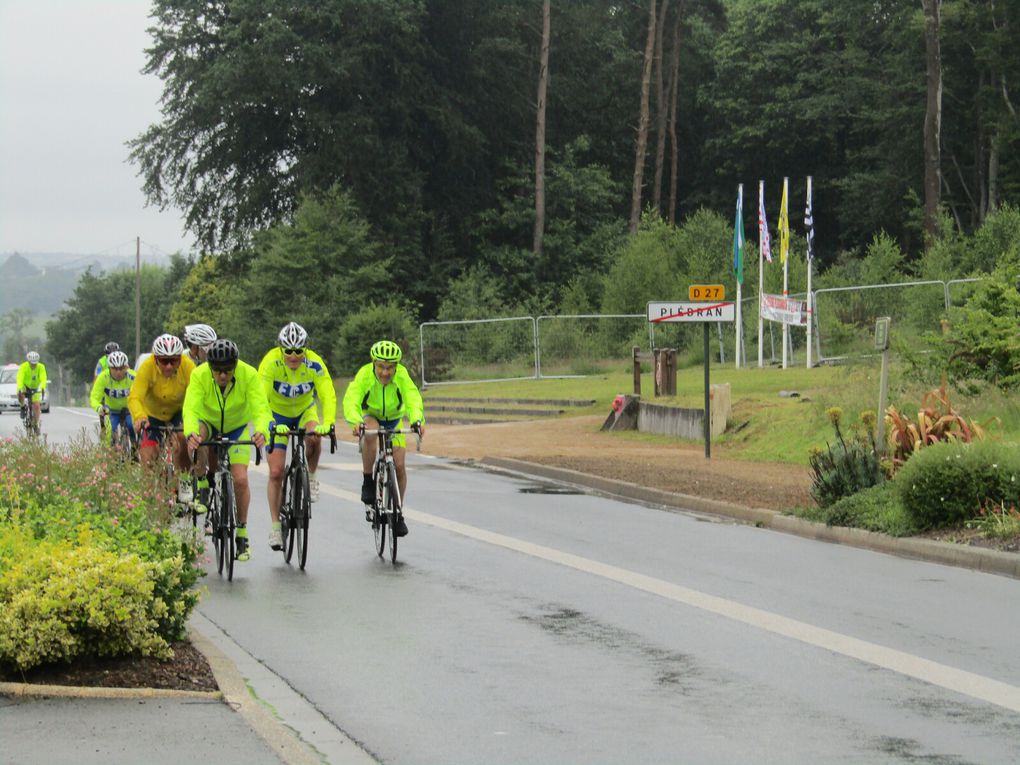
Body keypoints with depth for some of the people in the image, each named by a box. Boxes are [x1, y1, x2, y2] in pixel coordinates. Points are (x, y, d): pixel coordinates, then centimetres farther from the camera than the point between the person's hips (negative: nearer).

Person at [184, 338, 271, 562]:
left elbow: (261, 408, -37)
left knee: (240, 479, -14)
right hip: (209, 423, 0)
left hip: (238, 427, 0)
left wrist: (261, 432, -58)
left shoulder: (249, 375, -29)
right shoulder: (200, 375, -30)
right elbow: (191, 409, -40)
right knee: (197, 435, -35)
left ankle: (242, 533, 5)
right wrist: (191, 433, -60)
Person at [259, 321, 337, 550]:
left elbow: (328, 396, -31)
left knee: (314, 437, -34)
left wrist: (327, 423, -49)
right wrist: (271, 424, -52)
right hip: (277, 414, -1)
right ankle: (276, 526, 5)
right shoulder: (271, 362, -29)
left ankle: (311, 477, -6)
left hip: (305, 411, 1)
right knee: (276, 472, -7)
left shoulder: (314, 364, -26)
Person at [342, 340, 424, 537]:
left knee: (399, 465, -9)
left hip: (394, 419, 2)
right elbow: (351, 400, -44)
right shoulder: (365, 375, -33)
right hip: (370, 416, -1)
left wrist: (417, 420, -62)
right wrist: (357, 422, -64)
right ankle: (367, 482, -18)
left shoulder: (402, 375, -30)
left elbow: (413, 399, -42)